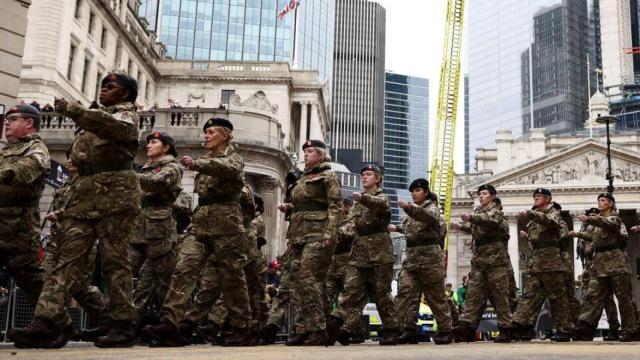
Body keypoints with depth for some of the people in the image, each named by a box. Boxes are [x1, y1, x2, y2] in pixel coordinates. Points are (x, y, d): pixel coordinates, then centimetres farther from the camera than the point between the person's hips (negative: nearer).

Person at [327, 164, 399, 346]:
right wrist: (344, 229, -13)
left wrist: (363, 198, -44)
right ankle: (334, 324, -15)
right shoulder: (357, 201, 22)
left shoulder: (382, 196, 3)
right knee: (352, 288, -5)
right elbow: (351, 221, 13)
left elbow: (379, 203, -23)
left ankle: (390, 329, 6)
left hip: (379, 250, -5)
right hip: (359, 250, 5)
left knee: (381, 291, -2)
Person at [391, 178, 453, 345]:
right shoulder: (412, 211, 20)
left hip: (430, 258, -6)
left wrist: (409, 207, -44)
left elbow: (428, 216, -28)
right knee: (404, 294, -9)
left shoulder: (432, 208, -2)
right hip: (411, 259, 6)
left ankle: (445, 331, 11)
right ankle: (409, 330, -10)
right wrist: (397, 228, 33)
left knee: (436, 297, 0)